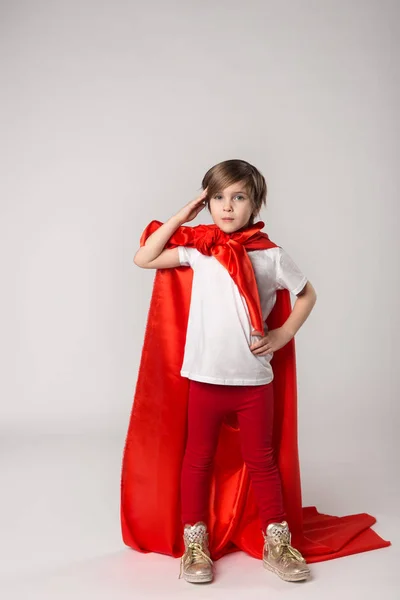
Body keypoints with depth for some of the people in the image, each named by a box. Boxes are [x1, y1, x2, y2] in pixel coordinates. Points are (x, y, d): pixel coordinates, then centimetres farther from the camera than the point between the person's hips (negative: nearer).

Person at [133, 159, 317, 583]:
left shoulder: (270, 255, -1)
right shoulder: (198, 250, 1)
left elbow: (307, 294, 11)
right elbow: (144, 259, -1)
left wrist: (283, 334, -1)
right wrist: (180, 217, -3)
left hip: (255, 380, 0)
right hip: (205, 378, 1)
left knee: (261, 460, 13)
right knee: (198, 458, 12)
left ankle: (276, 543, 26)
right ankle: (194, 544, 26)